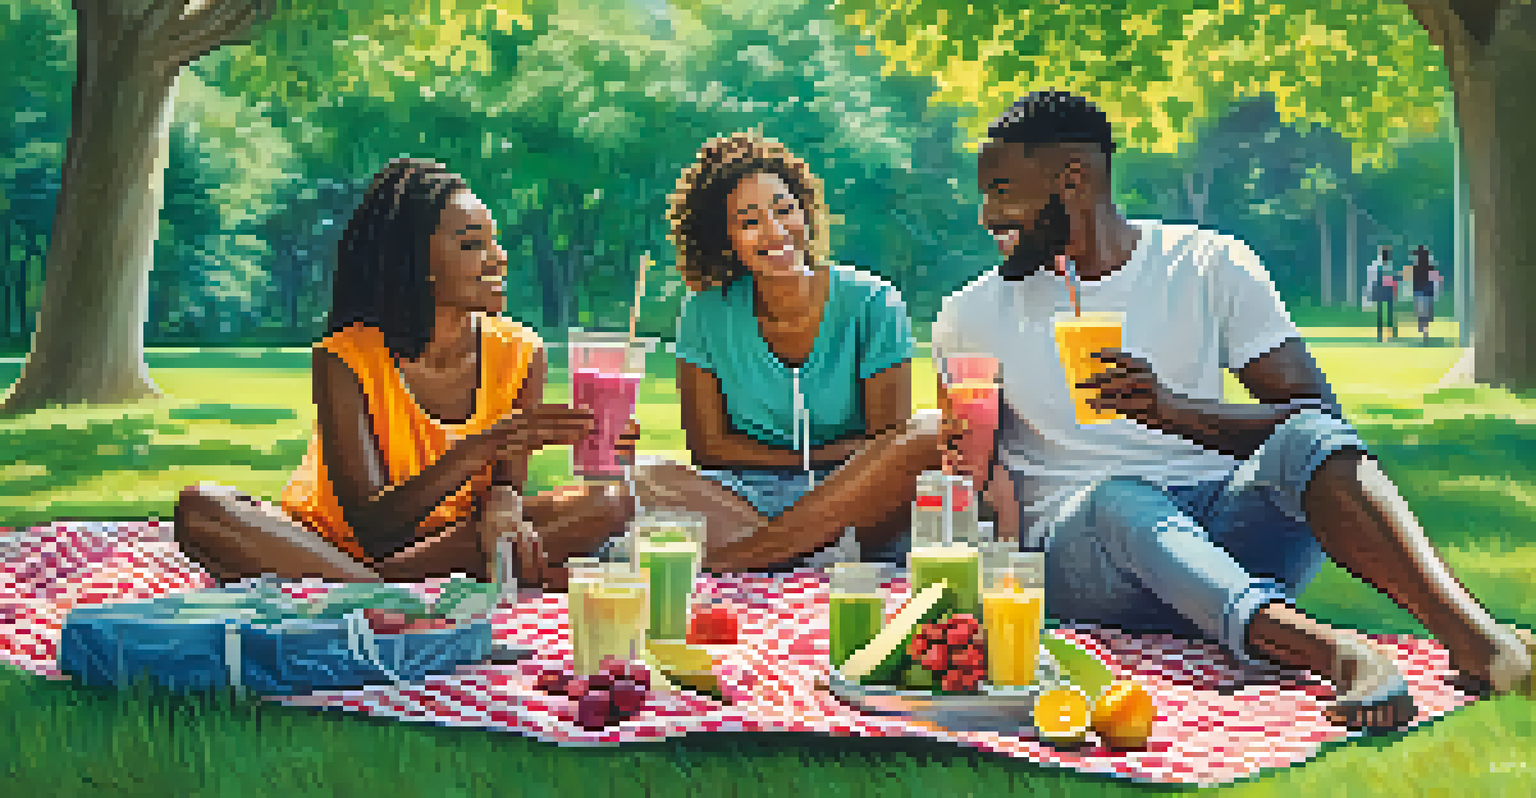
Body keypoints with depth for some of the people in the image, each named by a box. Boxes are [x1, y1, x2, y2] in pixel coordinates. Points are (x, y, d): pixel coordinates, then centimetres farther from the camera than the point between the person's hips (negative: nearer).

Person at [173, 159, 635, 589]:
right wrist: (486, 444, -40)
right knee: (202, 506, -28)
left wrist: (499, 513, -32)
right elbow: (372, 525, -26)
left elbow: (504, 485, -6)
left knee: (607, 504, -21)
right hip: (330, 542, -2)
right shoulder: (346, 360, -19)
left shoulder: (520, 355, -8)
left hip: (449, 540, 3)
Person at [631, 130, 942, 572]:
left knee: (931, 434, -31)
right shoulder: (706, 315, 1)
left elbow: (888, 441, -5)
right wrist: (807, 461, -9)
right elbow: (708, 445, 1)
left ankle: (735, 556, -34)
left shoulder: (871, 303, -4)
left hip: (858, 503, 0)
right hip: (745, 498, 1)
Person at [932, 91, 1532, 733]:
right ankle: (1337, 654, -56)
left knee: (1307, 440, -29)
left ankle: (1466, 628, -50)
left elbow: (1319, 414, -1)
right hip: (1075, 553, -1)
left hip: (1225, 533, 1)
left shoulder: (1211, 265, 9)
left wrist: (1175, 410, -18)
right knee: (1120, 498, -35)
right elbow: (969, 473, 16)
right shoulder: (974, 315, 12)